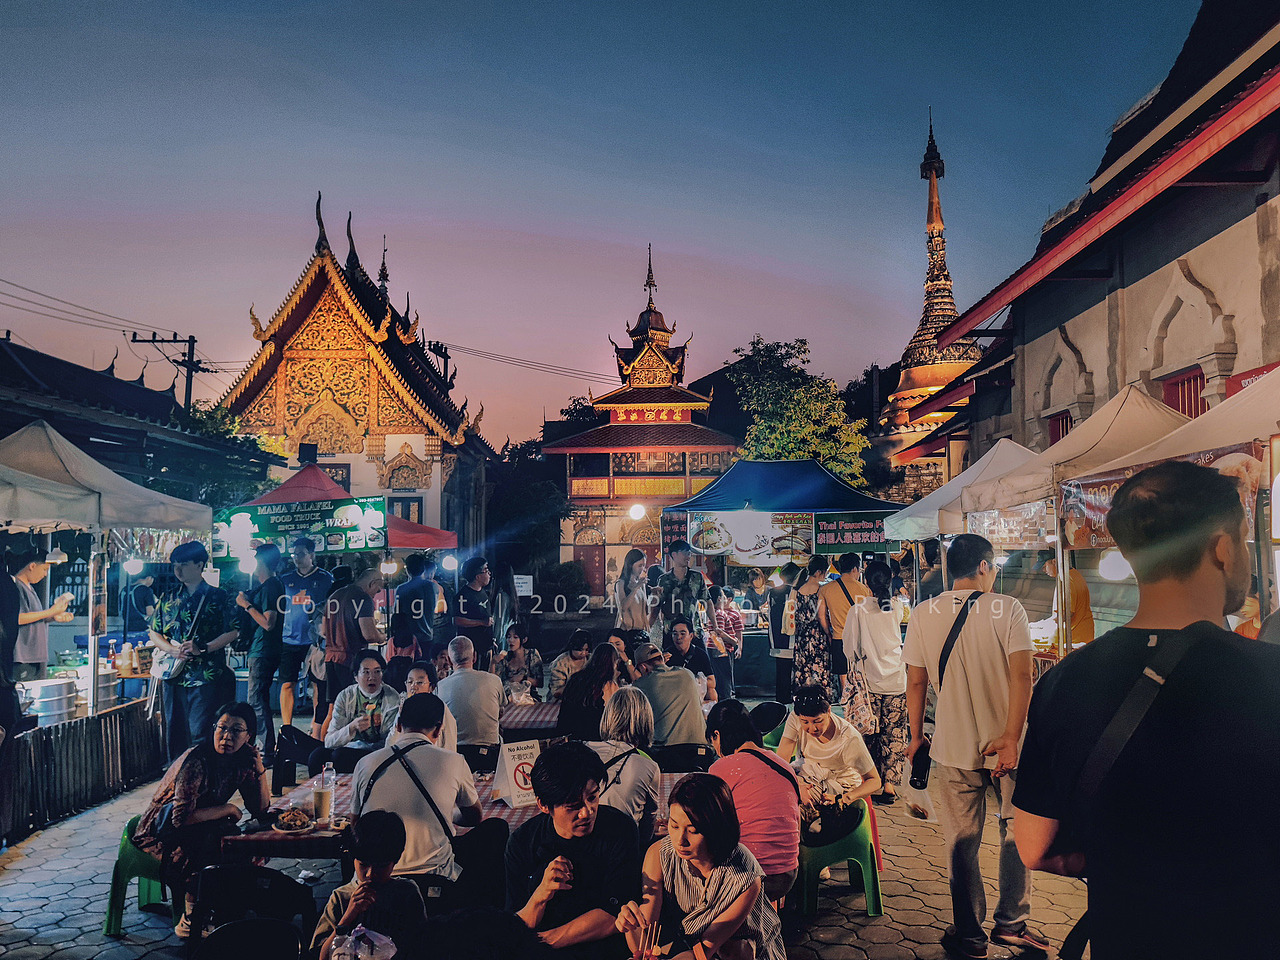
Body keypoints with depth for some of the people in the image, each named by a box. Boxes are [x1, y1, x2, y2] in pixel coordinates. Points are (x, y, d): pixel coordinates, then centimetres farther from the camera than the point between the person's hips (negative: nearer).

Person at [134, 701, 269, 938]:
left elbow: (260, 809, -2)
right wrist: (227, 809, -22)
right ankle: (191, 917, -15)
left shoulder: (241, 763, -4)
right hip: (161, 834, -6)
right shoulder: (196, 761, -25)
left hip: (201, 832, 7)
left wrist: (260, 769, -14)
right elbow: (181, 817, -32)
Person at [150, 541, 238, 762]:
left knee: (201, 735, -8)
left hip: (207, 676, -5)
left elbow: (232, 632, -4)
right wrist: (171, 649, -5)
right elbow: (154, 632, 15)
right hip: (174, 675, 5)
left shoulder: (218, 597, 0)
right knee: (174, 734, 11)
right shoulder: (169, 599, 13)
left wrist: (203, 649, -16)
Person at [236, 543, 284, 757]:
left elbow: (268, 623, -24)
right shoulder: (274, 585, 14)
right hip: (264, 651, 11)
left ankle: (266, 753, -5)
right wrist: (247, 602, 16)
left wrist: (246, 604, -16)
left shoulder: (269, 587, -17)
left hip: (263, 652, -11)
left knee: (257, 701, -8)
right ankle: (267, 747, 26)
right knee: (261, 699, 18)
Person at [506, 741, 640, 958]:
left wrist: (545, 940, -15)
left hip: (601, 949, 0)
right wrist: (540, 895, -22)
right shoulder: (522, 842, -1)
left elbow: (613, 917, -8)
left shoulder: (620, 830, -6)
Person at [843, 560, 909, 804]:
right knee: (895, 732, 7)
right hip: (897, 680, 1)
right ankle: (890, 783, 4)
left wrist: (855, 665, 15)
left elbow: (849, 646, -3)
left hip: (870, 681, -1)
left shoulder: (858, 610, -9)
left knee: (871, 733, 10)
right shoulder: (898, 606, -4)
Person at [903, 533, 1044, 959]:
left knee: (962, 842, 11)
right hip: (1006, 745, -1)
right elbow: (1021, 676, -15)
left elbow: (916, 682, 0)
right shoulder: (1008, 609, -7)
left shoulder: (923, 615, -2)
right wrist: (1011, 738, -15)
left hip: (954, 747, 1)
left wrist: (916, 736, 11)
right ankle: (1012, 924, 25)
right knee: (1016, 832, 17)